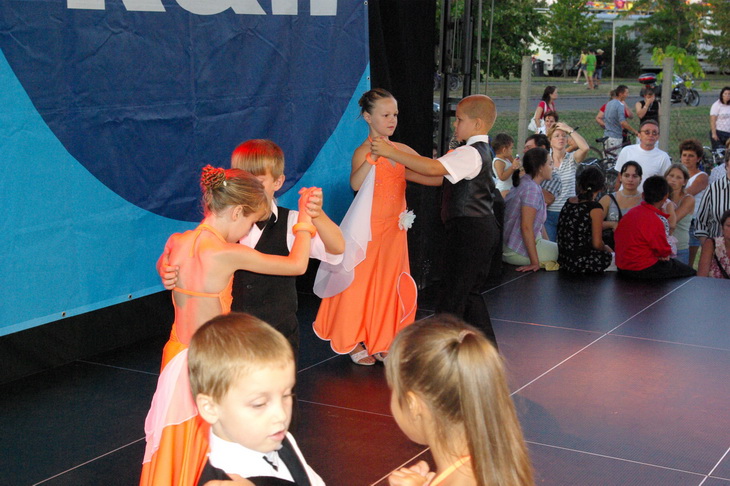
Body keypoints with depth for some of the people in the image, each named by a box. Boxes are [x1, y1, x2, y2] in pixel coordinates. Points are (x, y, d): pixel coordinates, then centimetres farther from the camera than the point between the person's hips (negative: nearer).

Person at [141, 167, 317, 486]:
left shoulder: (176, 242, -2)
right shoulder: (228, 255, -22)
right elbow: (297, 265, -13)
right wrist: (304, 221, 0)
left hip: (177, 354, 7)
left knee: (178, 445, 21)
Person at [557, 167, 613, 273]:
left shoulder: (569, 202, 7)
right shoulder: (595, 208, -13)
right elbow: (597, 243, -12)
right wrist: (606, 248, 10)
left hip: (563, 260, 7)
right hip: (581, 263, -7)